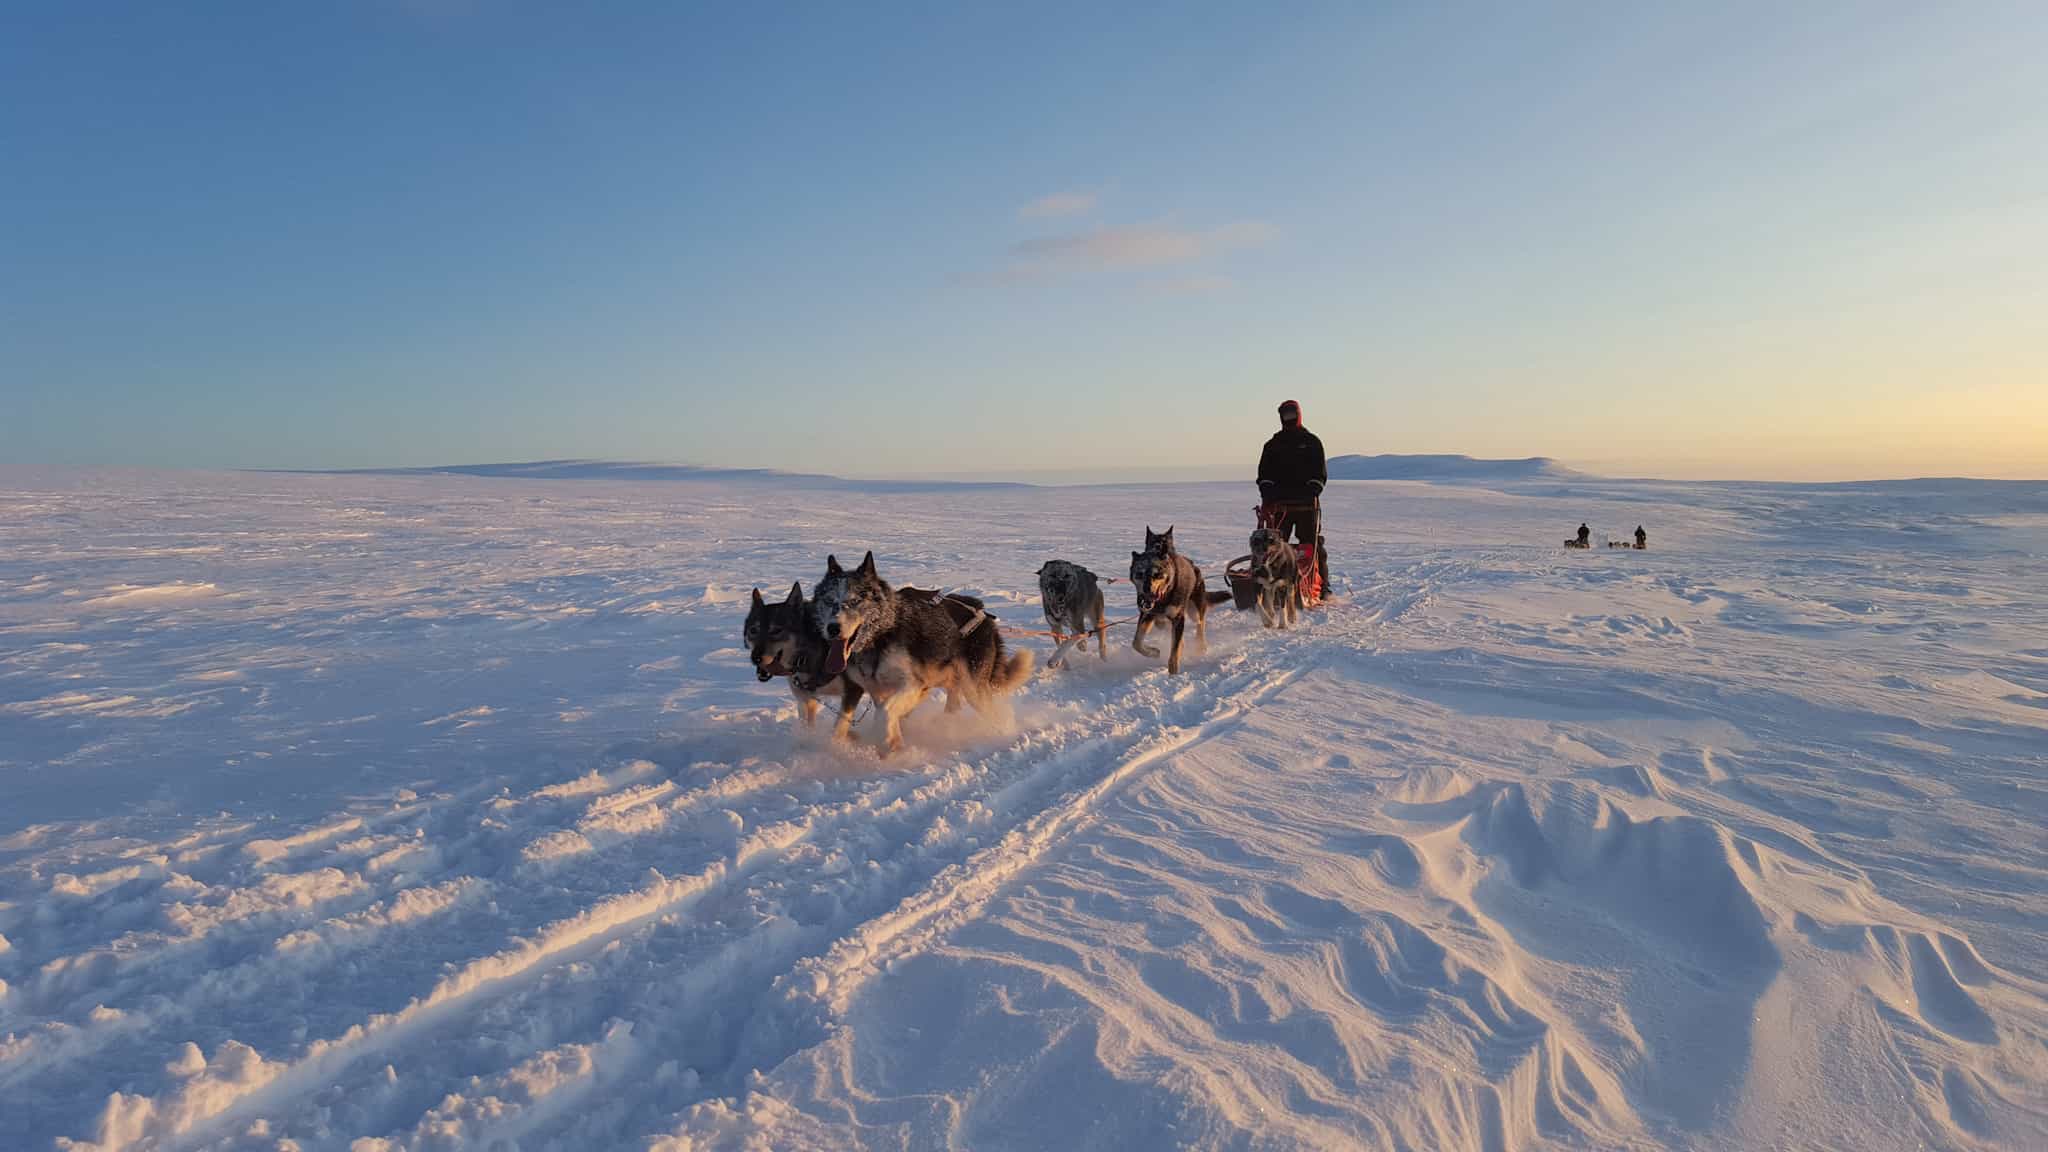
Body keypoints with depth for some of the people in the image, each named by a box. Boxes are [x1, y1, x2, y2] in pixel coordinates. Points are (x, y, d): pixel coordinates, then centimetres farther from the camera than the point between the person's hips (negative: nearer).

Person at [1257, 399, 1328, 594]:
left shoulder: (1311, 442, 9)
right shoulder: (1273, 445, 15)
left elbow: (1320, 473, 1)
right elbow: (1264, 474, 9)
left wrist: (1311, 493, -14)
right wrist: (1268, 495, -8)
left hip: (1306, 504, -2)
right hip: (1280, 503, 2)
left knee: (1312, 545, -1)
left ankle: (1321, 585, 4)